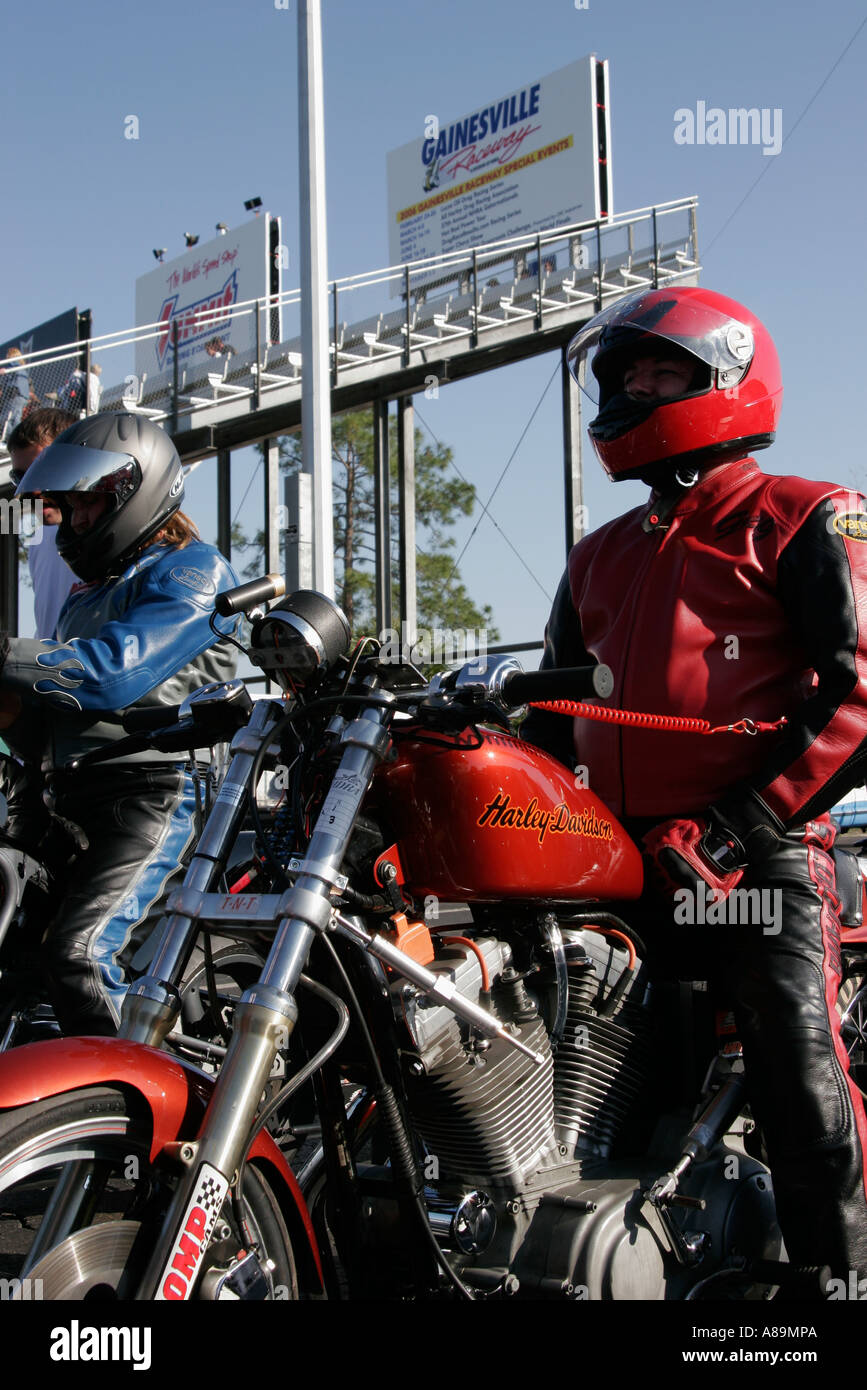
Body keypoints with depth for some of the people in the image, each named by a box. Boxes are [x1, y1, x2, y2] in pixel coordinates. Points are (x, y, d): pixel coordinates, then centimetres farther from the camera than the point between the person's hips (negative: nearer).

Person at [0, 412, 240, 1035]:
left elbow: (120, 667, -18)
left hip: (154, 792, -9)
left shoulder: (191, 569, 0)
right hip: (72, 804, 9)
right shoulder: (89, 593, 28)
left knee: (81, 951, -27)